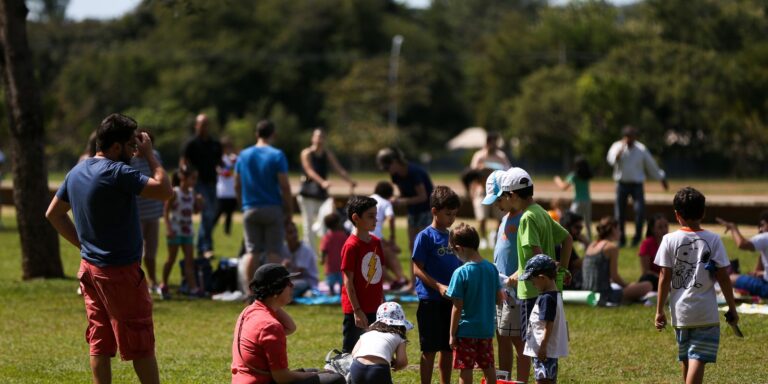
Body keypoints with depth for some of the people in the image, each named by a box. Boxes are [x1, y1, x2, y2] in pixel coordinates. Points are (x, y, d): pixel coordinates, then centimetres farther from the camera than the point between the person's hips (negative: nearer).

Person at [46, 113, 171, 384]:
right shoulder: (118, 173, -19)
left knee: (100, 341, 11)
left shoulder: (76, 173, 7)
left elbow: (53, 214, 17)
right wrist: (150, 155, -10)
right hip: (120, 270, -8)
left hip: (90, 268, 8)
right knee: (141, 344, 1)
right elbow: (164, 190, -22)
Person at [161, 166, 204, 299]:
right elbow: (166, 211, -10)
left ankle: (192, 287, -6)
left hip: (188, 230, 5)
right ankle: (164, 285, 17)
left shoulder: (192, 193, 5)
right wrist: (168, 228, -18)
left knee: (189, 259, -1)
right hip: (176, 231, -5)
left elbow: (196, 211, 14)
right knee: (171, 259, 3)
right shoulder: (174, 193, -11)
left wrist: (199, 202, -7)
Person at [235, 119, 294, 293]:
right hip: (273, 208, -3)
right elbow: (284, 186, -10)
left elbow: (237, 185, 9)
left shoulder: (243, 155, 6)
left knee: (252, 251, 6)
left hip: (250, 209, 3)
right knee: (274, 252, 0)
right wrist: (289, 210, -2)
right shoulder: (277, 156, -7)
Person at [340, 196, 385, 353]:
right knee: (350, 351, 1)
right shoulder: (351, 246, -14)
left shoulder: (376, 242, 8)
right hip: (356, 310, -7)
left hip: (375, 309, 7)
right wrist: (357, 311, -16)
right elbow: (348, 281, -14)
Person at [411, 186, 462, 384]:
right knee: (430, 350, -1)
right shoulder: (425, 236, -8)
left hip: (452, 300, 6)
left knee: (448, 349, 12)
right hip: (430, 300, -6)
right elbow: (417, 269, -12)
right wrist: (439, 286, -21)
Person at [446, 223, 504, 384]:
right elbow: (499, 299, 6)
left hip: (466, 330, -6)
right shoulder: (492, 268, -1)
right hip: (487, 329, 6)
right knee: (488, 367, 14)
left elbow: (457, 308, -14)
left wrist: (452, 334, -7)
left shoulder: (461, 273, -16)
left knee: (465, 370, 1)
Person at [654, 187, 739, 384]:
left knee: (686, 359, 18)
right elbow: (723, 277, -3)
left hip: (679, 311, 2)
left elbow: (664, 278, -2)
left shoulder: (669, 240, -3)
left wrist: (659, 310, 5)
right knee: (698, 359, -7)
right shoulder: (713, 240, -5)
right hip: (706, 312, -2)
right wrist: (732, 308, 7)